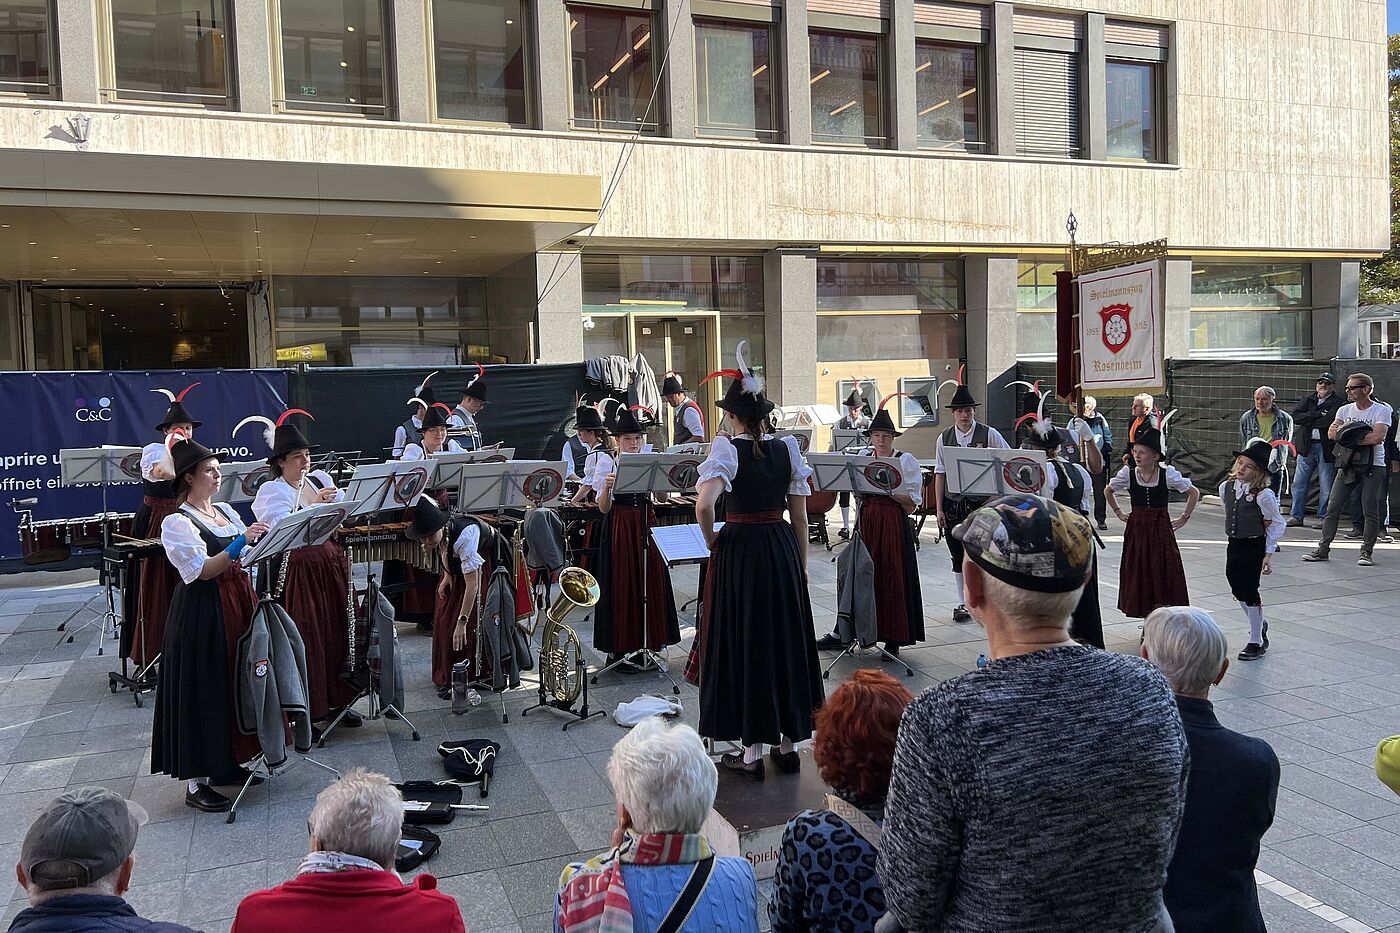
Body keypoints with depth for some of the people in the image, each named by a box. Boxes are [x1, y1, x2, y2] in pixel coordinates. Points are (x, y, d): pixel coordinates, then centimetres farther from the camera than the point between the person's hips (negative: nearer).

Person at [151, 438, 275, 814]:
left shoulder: (226, 511, 11)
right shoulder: (177, 523, -11)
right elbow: (202, 570, -22)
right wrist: (241, 542, -31)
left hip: (238, 605, 8)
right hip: (202, 613, -8)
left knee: (233, 684, 15)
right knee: (203, 691, -2)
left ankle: (225, 762, 29)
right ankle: (195, 783, 6)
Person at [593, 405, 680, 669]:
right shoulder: (608, 466, -2)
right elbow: (604, 509, -6)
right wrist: (607, 487, -24)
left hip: (646, 526, 3)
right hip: (620, 529, -3)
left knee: (652, 583, 4)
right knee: (622, 586, 0)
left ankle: (650, 644, 16)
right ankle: (619, 649, 8)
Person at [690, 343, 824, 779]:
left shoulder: (726, 449, -12)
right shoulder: (787, 448, 2)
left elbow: (704, 504, -27)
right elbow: (800, 516, 5)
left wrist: (712, 541, -9)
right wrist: (801, 565, 14)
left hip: (738, 550, -4)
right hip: (783, 548, 4)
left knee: (744, 640, 6)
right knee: (785, 638, 14)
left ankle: (751, 751, 14)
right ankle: (788, 742, 25)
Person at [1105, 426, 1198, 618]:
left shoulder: (1168, 474, -9)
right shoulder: (1128, 474, -5)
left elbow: (1194, 492, 4)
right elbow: (1108, 491, 14)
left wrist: (1184, 518, 3)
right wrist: (1118, 513, 11)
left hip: (1161, 529, -2)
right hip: (1136, 530, 2)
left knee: (1164, 573, -3)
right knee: (1138, 573, 4)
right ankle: (1147, 622, 16)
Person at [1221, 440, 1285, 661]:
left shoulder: (1263, 494, -17)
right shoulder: (1226, 487, 0)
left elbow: (1277, 523, -9)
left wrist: (1269, 554, -11)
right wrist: (1231, 537, 11)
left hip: (1254, 547, -6)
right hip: (1233, 544, 6)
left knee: (1249, 591, -2)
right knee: (1237, 590, 12)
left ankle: (1256, 642, 12)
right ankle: (1259, 624, 38)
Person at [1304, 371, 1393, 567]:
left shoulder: (1382, 410, -5)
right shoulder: (1345, 410, 10)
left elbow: (1378, 437, -19)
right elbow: (1331, 433, -5)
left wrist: (1350, 437, -10)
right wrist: (1363, 435, -16)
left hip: (1373, 465, -4)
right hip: (1348, 465, 4)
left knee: (1371, 511, -1)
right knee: (1333, 507, 0)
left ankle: (1366, 552, 9)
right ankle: (1323, 549, 4)